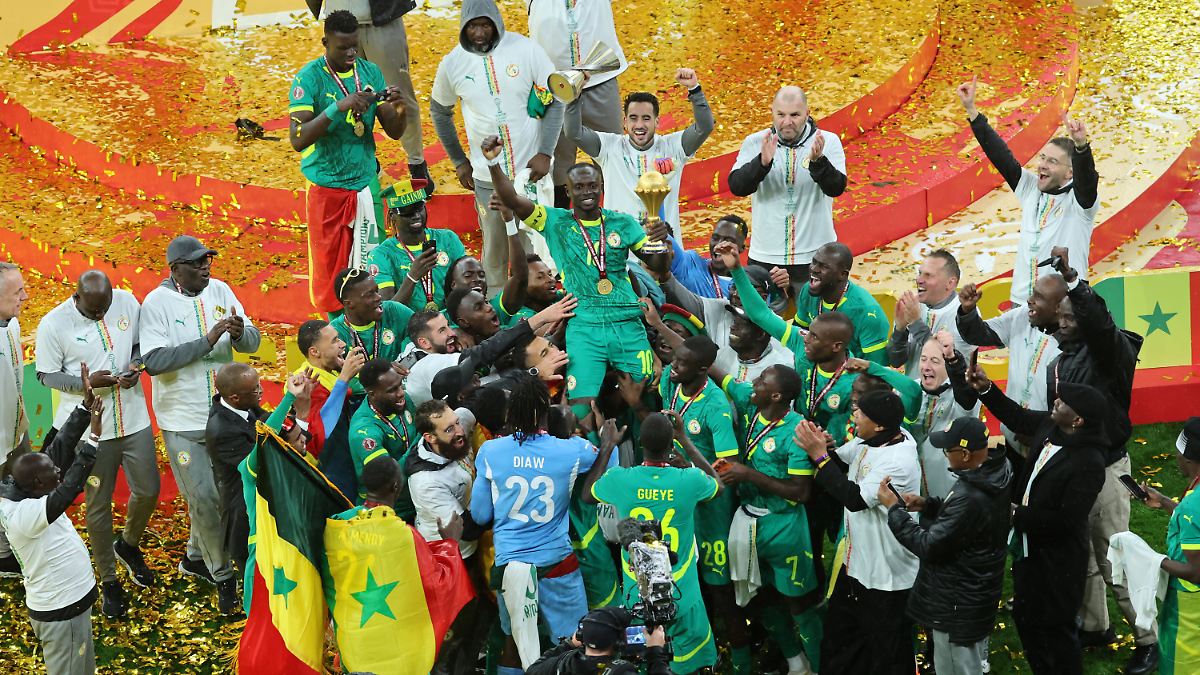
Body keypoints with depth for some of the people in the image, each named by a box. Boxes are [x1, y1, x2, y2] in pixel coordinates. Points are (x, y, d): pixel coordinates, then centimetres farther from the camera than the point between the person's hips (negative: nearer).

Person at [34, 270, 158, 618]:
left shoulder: (127, 302, -6)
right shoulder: (53, 324, -14)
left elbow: (143, 342, 8)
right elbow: (46, 375, -6)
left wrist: (136, 365, -14)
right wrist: (85, 382, -22)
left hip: (134, 420, 3)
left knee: (148, 491, 11)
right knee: (98, 505, 7)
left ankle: (129, 545, 43)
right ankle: (109, 581, 24)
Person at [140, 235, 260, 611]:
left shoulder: (220, 291, -1)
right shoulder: (157, 302, -13)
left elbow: (253, 343, -2)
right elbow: (153, 361, -23)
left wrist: (240, 333, -26)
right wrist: (206, 341, -28)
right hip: (183, 421, -4)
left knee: (221, 492, 16)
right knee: (204, 498, -1)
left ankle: (195, 557, 39)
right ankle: (223, 576, 17)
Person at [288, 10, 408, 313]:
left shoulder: (370, 72, 2)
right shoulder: (309, 78, -11)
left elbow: (393, 131, 5)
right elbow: (297, 140, -20)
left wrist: (400, 109, -18)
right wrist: (338, 108, -31)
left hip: (366, 183, 4)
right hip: (326, 188, -4)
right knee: (329, 266, 4)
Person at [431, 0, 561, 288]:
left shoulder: (526, 50, -10)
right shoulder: (452, 64, -3)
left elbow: (554, 100, -3)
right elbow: (439, 113, 14)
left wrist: (545, 153, -9)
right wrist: (459, 161, 12)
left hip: (530, 169, -1)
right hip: (486, 177, 1)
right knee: (495, 250, 8)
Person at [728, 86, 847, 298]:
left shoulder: (828, 142, -2)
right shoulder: (755, 143, 1)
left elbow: (836, 188, -15)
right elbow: (737, 187, -11)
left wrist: (818, 161, -34)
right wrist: (762, 162, -29)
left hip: (815, 258, -1)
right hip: (764, 258, 1)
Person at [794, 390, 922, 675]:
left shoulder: (899, 460, -29)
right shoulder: (867, 441, -1)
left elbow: (856, 499, -30)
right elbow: (837, 459, 13)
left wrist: (819, 455, -28)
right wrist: (820, 445, -12)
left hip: (887, 575, -9)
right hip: (856, 562, 9)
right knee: (838, 633, 25)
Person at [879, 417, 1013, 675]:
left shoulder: (971, 497, -36)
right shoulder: (992, 476, -6)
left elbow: (928, 547, -28)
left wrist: (894, 508, -19)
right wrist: (928, 504, -1)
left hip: (958, 605, -9)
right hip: (978, 592, 9)